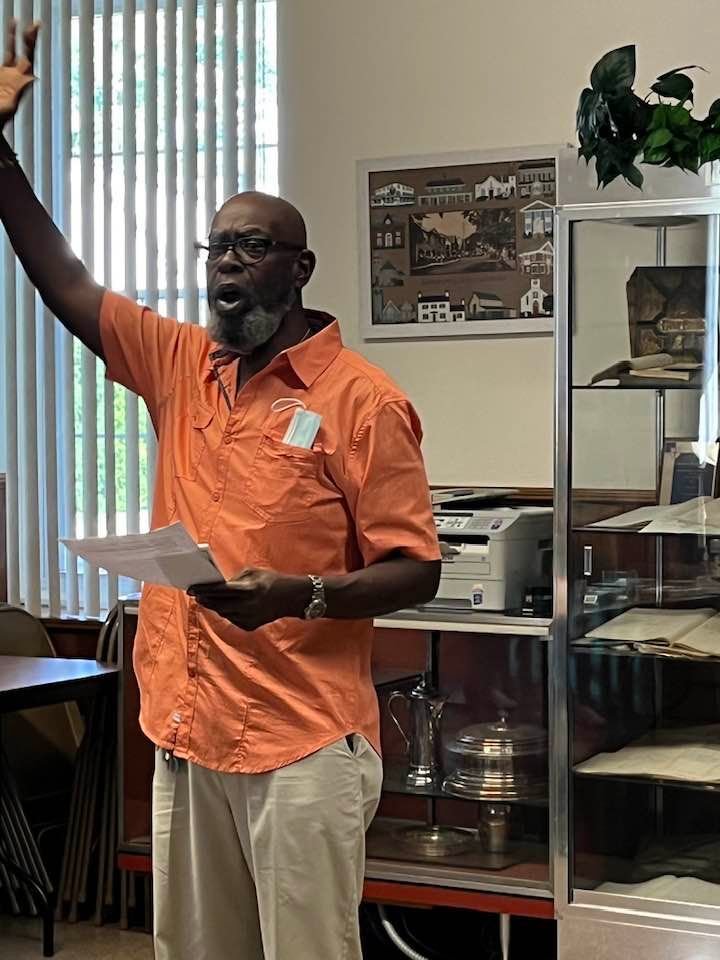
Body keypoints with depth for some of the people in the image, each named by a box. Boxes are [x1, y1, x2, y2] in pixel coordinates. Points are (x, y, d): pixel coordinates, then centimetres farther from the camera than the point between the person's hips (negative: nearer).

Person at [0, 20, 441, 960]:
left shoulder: (360, 398, -8)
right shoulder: (181, 366, 9)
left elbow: (416, 568, -9)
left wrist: (301, 596, -25)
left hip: (303, 745, -6)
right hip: (186, 730, 6)